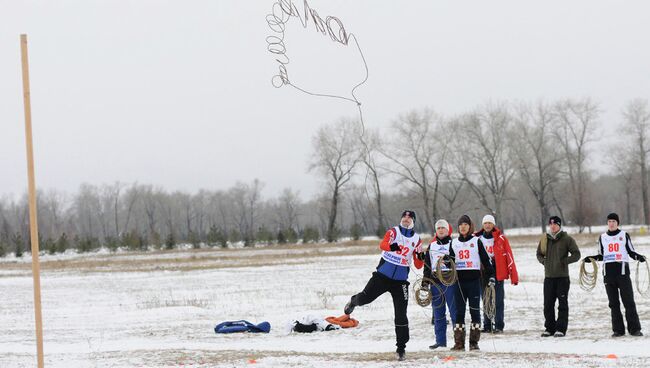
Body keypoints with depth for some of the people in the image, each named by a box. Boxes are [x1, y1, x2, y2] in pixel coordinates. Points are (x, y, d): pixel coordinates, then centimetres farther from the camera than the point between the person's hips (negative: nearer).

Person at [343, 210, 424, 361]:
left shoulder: (416, 239, 4)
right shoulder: (393, 232, -4)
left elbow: (418, 266, 4)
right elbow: (383, 245, -26)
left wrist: (421, 257, -19)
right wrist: (391, 246, -50)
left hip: (400, 281, 1)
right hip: (383, 275, -1)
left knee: (401, 315, -3)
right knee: (366, 298, 0)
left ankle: (401, 347, 6)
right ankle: (354, 301, 39)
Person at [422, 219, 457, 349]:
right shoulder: (431, 246, 16)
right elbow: (427, 265, 18)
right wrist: (425, 281, 12)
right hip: (435, 283, 5)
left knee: (454, 312, -6)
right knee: (438, 314, 7)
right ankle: (440, 340, 13)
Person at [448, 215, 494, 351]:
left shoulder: (476, 241, 3)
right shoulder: (454, 243, 12)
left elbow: (485, 259, 2)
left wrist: (491, 276, -5)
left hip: (474, 280, -3)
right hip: (459, 281, 3)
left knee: (475, 310, -2)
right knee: (459, 311, 1)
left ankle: (474, 342, 2)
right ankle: (459, 342, 3)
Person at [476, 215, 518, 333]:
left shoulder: (501, 238, -1)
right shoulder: (478, 239, 7)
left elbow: (509, 257, -3)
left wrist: (514, 276, -8)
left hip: (498, 273, -3)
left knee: (498, 301, -2)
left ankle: (499, 326, 3)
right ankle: (487, 325, 15)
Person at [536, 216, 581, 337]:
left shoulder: (567, 239, -3)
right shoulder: (544, 239, 10)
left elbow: (576, 255, -3)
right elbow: (539, 254, 23)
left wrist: (564, 261, -13)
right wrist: (544, 261, 3)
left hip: (562, 277, -4)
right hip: (548, 276, 4)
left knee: (562, 303, -2)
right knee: (548, 304, 6)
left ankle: (561, 329, 0)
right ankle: (549, 328, 15)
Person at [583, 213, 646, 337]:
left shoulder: (624, 235, 6)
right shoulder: (602, 237, 13)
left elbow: (631, 252, 9)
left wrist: (639, 257, -10)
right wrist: (591, 258, 3)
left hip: (622, 271, -3)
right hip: (608, 272, 3)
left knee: (628, 301, -6)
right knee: (613, 303, 3)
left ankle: (634, 328, -3)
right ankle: (618, 329, 7)